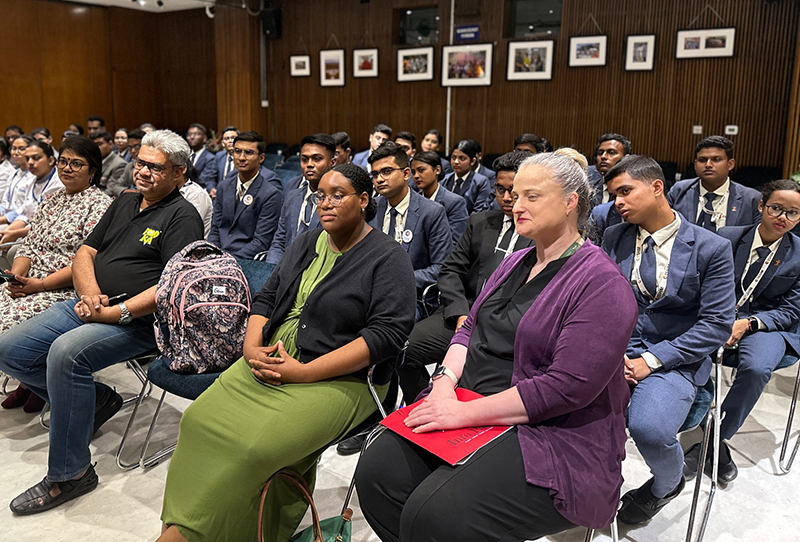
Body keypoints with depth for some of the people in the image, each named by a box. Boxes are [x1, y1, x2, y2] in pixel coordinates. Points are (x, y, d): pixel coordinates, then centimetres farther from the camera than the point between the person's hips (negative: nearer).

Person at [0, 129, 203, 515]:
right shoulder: (123, 204, 18)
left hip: (138, 320, -8)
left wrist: (114, 313, -22)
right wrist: (90, 293, -5)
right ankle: (96, 399, 13)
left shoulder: (182, 217, -7)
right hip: (88, 305, 9)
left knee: (66, 352, -32)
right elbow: (85, 254, 16)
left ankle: (70, 473, -17)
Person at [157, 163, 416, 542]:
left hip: (340, 379, -6)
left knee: (255, 446, -25)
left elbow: (387, 334, -16)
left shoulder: (388, 259, -6)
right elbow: (266, 297, 17)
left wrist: (303, 373, -20)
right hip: (271, 360, 7)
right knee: (201, 419, -14)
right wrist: (252, 347, -6)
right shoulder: (306, 244, 15)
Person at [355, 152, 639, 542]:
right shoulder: (516, 262, 15)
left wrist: (466, 413, -21)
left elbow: (567, 387, -22)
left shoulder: (602, 283, -13)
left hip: (551, 434, -7)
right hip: (474, 410, 8)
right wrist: (445, 380, -7)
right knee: (376, 473, -10)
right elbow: (471, 328, 15)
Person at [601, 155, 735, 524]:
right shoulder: (614, 238, 8)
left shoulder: (711, 248, -4)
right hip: (618, 346, 3)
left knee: (648, 427, -30)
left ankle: (667, 484, 9)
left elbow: (716, 324, -7)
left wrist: (651, 360, -14)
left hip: (675, 358, -3)